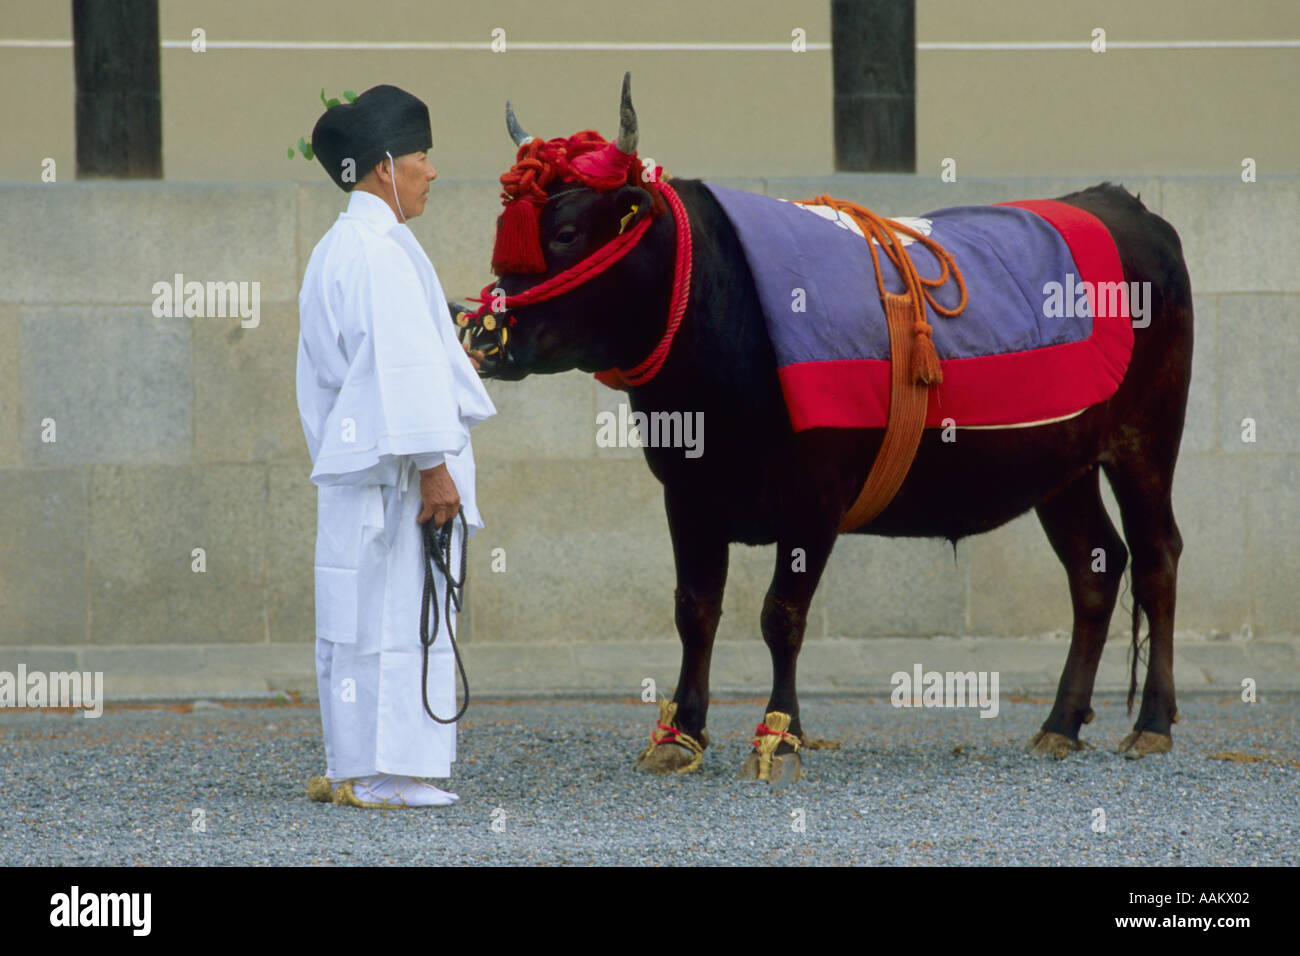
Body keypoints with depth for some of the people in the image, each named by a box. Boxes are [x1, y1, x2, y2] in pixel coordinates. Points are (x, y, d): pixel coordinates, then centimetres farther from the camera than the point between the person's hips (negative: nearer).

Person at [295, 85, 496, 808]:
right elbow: (403, 366, -19)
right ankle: (379, 772, -7)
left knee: (360, 616, 11)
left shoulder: (333, 251, 17)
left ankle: (352, 768, 14)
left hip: (350, 463, 10)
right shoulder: (381, 252, -15)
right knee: (393, 610, -8)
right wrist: (432, 464, -20)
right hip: (391, 466, -10)